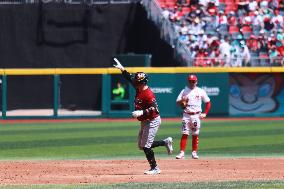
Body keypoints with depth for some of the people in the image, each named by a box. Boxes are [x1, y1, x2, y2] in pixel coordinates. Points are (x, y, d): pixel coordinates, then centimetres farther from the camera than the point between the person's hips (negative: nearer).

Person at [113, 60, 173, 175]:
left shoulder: (148, 94, -24)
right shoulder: (139, 89, 4)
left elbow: (154, 108, -30)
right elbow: (130, 78, 17)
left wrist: (142, 112, -38)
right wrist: (122, 69, 13)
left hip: (152, 121, -10)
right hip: (144, 122, 10)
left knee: (146, 146, -10)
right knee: (141, 146, 17)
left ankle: (154, 168, 1)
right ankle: (166, 142, 27)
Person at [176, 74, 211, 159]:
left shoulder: (200, 91, 5)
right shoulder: (184, 91, 4)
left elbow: (208, 103, 10)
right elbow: (178, 102, 1)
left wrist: (205, 113, 1)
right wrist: (182, 101, -22)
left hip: (196, 115, 1)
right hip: (186, 115, -1)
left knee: (195, 135, 4)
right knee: (184, 134, -7)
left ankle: (194, 152, 12)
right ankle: (182, 152, -9)